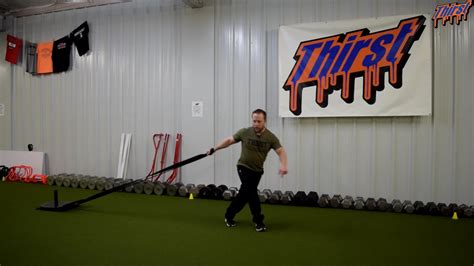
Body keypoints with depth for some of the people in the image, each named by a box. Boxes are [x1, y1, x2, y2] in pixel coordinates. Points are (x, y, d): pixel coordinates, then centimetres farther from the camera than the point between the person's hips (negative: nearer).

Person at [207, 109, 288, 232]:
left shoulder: (271, 137, -9)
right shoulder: (245, 132, -10)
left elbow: (281, 151, -13)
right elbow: (229, 140, 2)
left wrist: (283, 165, -32)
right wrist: (214, 149, 2)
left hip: (257, 170, 3)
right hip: (244, 167, -3)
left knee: (244, 193, 9)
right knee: (251, 193, -13)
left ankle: (229, 216, 26)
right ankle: (258, 221, 0)